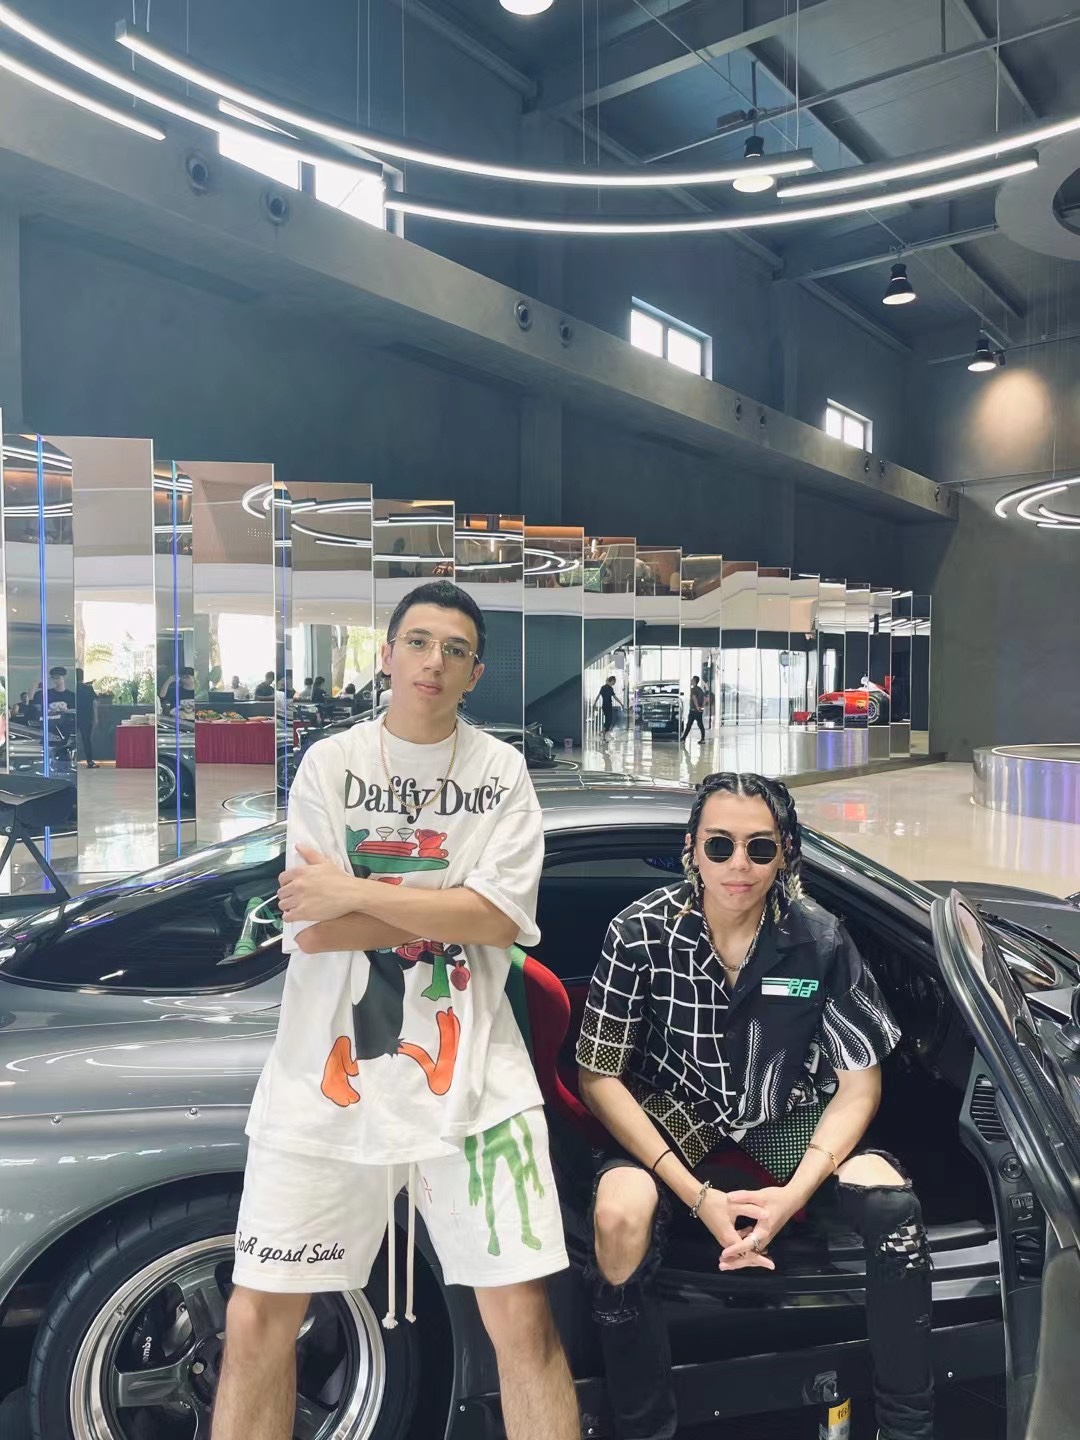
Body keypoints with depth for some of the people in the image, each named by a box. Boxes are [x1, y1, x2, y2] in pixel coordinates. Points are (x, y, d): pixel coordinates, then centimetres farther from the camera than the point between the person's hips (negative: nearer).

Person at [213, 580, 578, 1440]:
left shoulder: (502, 770, 2)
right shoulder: (328, 765, 1)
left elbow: (501, 919, -10)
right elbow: (312, 928, -7)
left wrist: (357, 893, -14)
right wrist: (458, 907, -10)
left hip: (470, 1079, 0)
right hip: (327, 1079, 1)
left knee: (522, 1319, 1)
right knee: (258, 1320, 9)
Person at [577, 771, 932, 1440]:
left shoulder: (820, 938, -15)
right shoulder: (642, 931, -19)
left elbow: (860, 1082, -7)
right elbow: (600, 1077, -14)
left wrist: (794, 1192, -22)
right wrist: (698, 1196, -22)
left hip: (786, 1115, 2)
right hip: (673, 1113, -1)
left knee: (894, 1206, -23)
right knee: (620, 1215, -31)